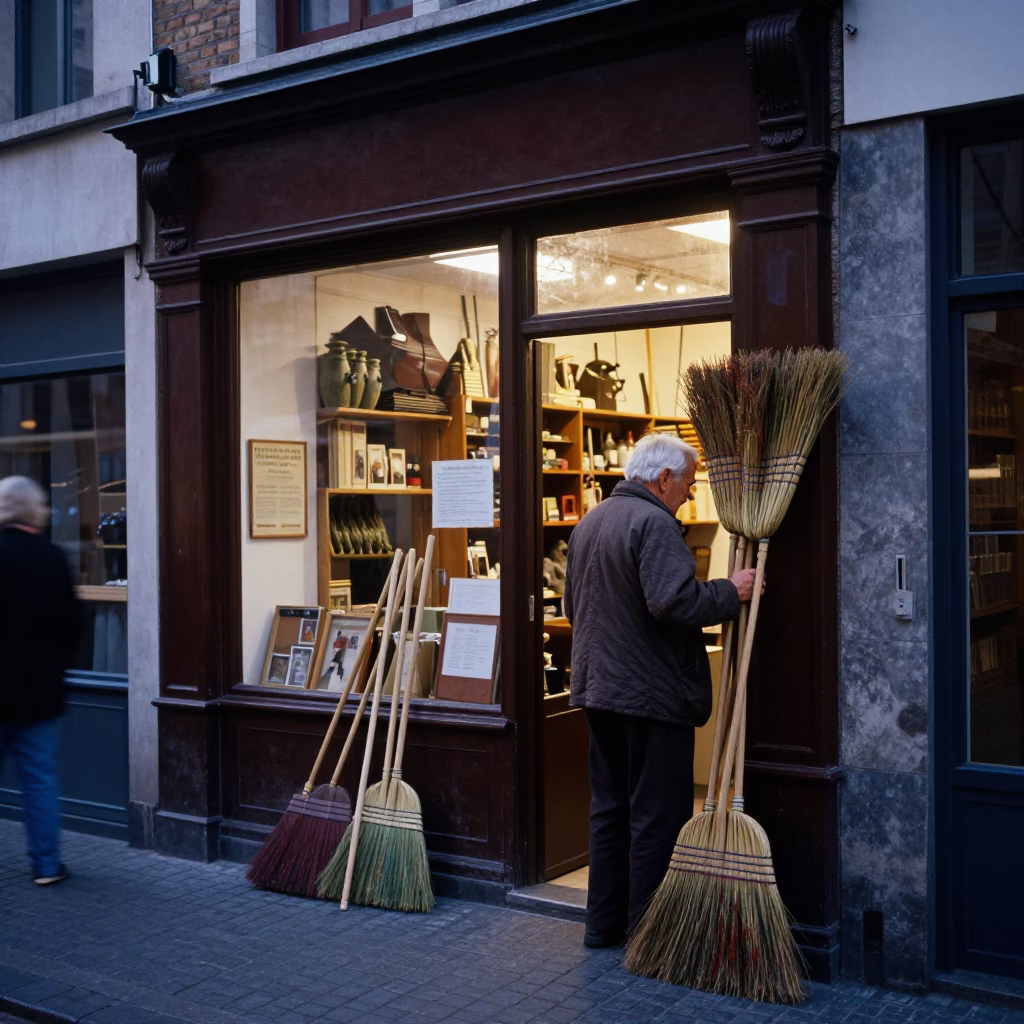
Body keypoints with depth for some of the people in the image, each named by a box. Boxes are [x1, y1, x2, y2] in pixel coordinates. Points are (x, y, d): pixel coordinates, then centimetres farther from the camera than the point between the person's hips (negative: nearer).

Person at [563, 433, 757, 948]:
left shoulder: (588, 522, 14)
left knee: (609, 808, 16)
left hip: (597, 688, 9)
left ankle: (604, 922, 23)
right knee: (658, 815, 0)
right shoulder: (654, 524, -16)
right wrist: (729, 592, -13)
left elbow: (572, 605, 23)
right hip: (653, 693, -9)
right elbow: (675, 602, -26)